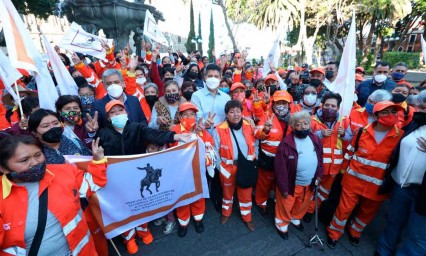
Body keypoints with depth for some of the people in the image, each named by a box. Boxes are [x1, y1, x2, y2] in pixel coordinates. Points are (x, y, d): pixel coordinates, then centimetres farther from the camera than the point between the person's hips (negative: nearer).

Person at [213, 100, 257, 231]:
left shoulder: (249, 127, -5)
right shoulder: (219, 130, -15)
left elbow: (254, 146, 5)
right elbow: (215, 150, -7)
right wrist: (220, 167, -6)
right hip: (228, 167, -2)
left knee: (246, 193, 17)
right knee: (228, 191, 22)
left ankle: (247, 218, 41)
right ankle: (226, 213, 48)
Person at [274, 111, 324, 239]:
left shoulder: (316, 140, -5)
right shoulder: (286, 143, -24)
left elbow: (320, 159, 9)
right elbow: (280, 168, -20)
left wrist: (318, 175, 2)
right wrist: (283, 187, -17)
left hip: (309, 184, 6)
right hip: (291, 184, -5)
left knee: (302, 206, 28)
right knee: (285, 207, 16)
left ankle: (295, 219, 56)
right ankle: (282, 224, 43)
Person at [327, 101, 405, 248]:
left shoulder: (401, 136, -8)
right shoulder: (362, 132, -8)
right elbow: (350, 152, 4)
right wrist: (343, 170, 9)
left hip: (377, 185, 1)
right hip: (353, 180, -1)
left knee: (367, 212, 21)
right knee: (345, 208, 9)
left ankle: (355, 232, 47)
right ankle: (333, 233, 30)